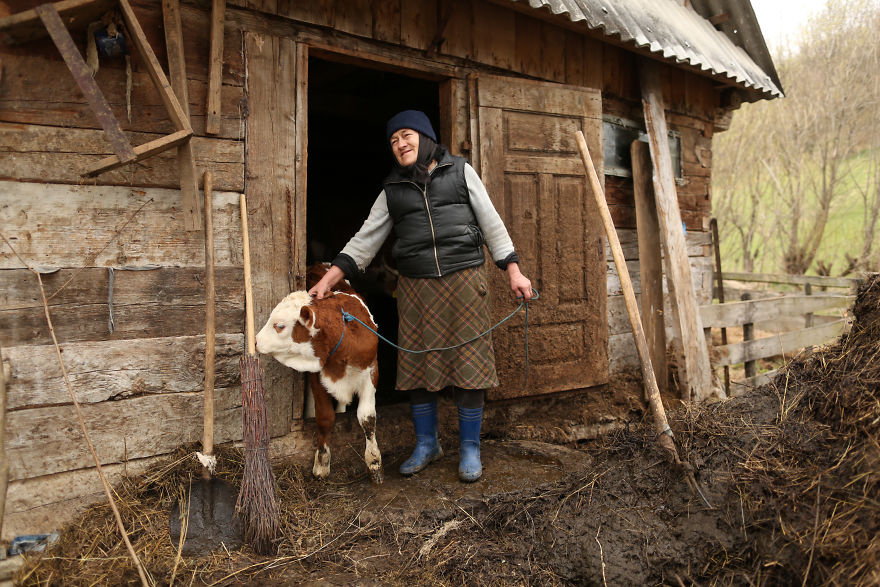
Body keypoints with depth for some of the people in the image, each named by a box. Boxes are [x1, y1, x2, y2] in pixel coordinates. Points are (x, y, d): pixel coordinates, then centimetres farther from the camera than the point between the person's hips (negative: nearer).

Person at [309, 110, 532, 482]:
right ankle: (426, 444, 25)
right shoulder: (392, 190, 14)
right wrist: (328, 280, -1)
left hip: (464, 280, -2)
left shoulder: (460, 171, 9)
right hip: (415, 287, 3)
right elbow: (366, 238, 9)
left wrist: (513, 271, 1)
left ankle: (470, 449, 14)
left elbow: (490, 222, 7)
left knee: (469, 364, -1)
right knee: (417, 365, 6)